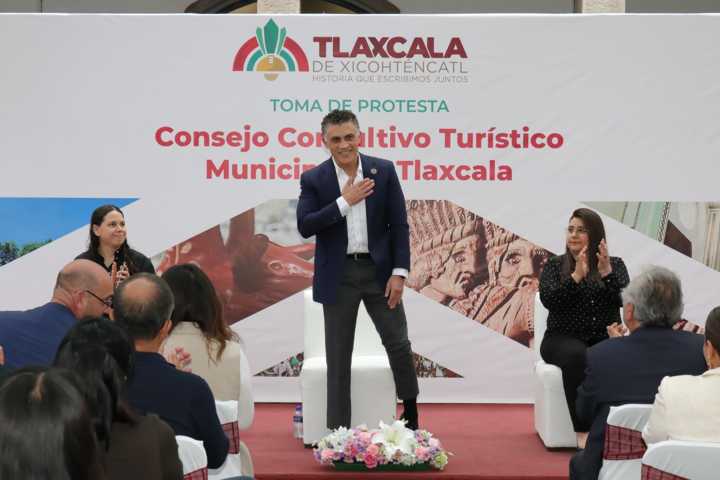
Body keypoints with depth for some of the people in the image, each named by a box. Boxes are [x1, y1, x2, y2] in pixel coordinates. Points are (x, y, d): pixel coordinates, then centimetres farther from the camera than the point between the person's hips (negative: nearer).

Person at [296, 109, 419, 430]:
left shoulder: (384, 171, 0)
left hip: (380, 271, 1)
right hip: (338, 277, 0)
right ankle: (338, 428, 15)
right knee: (338, 356, 6)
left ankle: (411, 415, 29)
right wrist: (344, 201, -17)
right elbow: (305, 227, -12)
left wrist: (399, 272, -7)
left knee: (398, 344, 7)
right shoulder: (314, 180, -2)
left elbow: (399, 224, 0)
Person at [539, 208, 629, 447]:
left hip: (604, 338, 1)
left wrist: (607, 272, -17)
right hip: (563, 338, -1)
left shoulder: (615, 264, 12)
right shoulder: (554, 265, 9)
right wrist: (577, 275, -17)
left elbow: (623, 300, -4)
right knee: (576, 355, -36)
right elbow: (548, 300, -8)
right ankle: (583, 432, -32)